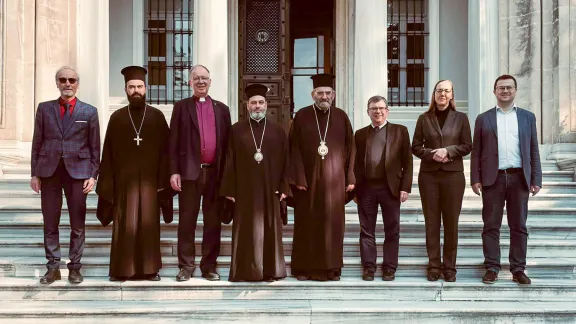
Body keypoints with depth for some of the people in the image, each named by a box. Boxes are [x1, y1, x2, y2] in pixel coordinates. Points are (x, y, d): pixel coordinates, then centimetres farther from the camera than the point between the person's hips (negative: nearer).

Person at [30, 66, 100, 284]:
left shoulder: (89, 112, 6)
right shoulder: (44, 108, 9)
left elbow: (95, 147, 4)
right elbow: (37, 143, 7)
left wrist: (93, 175, -3)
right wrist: (35, 173, 2)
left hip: (77, 170, -1)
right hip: (49, 170, 1)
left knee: (78, 223, 3)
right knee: (50, 222, 5)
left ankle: (75, 267, 13)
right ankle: (53, 267, 15)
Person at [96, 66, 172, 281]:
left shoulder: (157, 117, 5)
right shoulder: (117, 118, 6)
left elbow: (165, 151, 3)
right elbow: (108, 154, 4)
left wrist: (163, 181, -4)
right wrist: (107, 184, -1)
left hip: (149, 179, 0)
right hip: (124, 180, 0)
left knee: (148, 223, 3)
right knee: (124, 225, 2)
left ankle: (150, 269, 12)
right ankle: (121, 270, 10)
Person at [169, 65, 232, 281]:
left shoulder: (222, 109, 12)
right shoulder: (181, 107, 7)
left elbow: (227, 142, 10)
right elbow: (173, 142, 2)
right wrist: (174, 172, -6)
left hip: (215, 172, 2)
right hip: (189, 171, -2)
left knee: (213, 222, 5)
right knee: (187, 221, 3)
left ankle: (209, 266, 14)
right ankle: (186, 266, 10)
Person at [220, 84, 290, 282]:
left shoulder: (278, 130, 6)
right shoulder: (236, 130, 5)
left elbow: (285, 161, 5)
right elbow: (230, 162, 2)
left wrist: (284, 189, -2)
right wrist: (229, 189, -4)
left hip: (270, 190, 1)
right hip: (244, 190, -1)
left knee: (270, 230, 4)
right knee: (246, 231, 2)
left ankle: (270, 271, 12)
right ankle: (245, 271, 9)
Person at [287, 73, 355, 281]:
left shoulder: (341, 117, 7)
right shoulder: (302, 116, 1)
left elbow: (350, 149, 7)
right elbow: (295, 149, -2)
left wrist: (350, 178, 1)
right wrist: (298, 178, -10)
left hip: (334, 180, 1)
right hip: (308, 179, -1)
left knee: (333, 223, 4)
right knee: (306, 224, 3)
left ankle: (332, 268, 13)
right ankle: (303, 268, 13)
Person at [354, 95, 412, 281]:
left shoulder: (400, 131, 6)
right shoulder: (360, 134, 12)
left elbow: (407, 161, 1)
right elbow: (356, 163, 10)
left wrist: (405, 187, -6)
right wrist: (355, 188, 2)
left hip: (390, 187, -2)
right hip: (366, 188, 2)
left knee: (392, 230, 4)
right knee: (367, 231, 5)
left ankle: (389, 267, 13)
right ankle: (368, 267, 13)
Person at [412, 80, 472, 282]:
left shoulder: (461, 118, 5)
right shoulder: (424, 119, 7)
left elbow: (467, 146, 3)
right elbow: (416, 147, 6)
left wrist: (448, 150, -12)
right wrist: (432, 154, -11)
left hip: (453, 174, -1)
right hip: (428, 175, 1)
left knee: (451, 223, 2)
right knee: (431, 223, 4)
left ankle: (449, 267, 11)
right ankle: (433, 266, 11)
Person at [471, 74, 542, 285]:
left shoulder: (527, 117, 11)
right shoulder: (483, 119, 8)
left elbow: (533, 151, 8)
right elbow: (476, 152, 5)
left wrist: (536, 179, 1)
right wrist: (475, 179, -4)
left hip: (519, 178, 1)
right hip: (493, 179, -1)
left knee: (519, 226, 5)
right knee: (491, 226, 2)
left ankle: (518, 269, 12)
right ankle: (492, 268, 9)